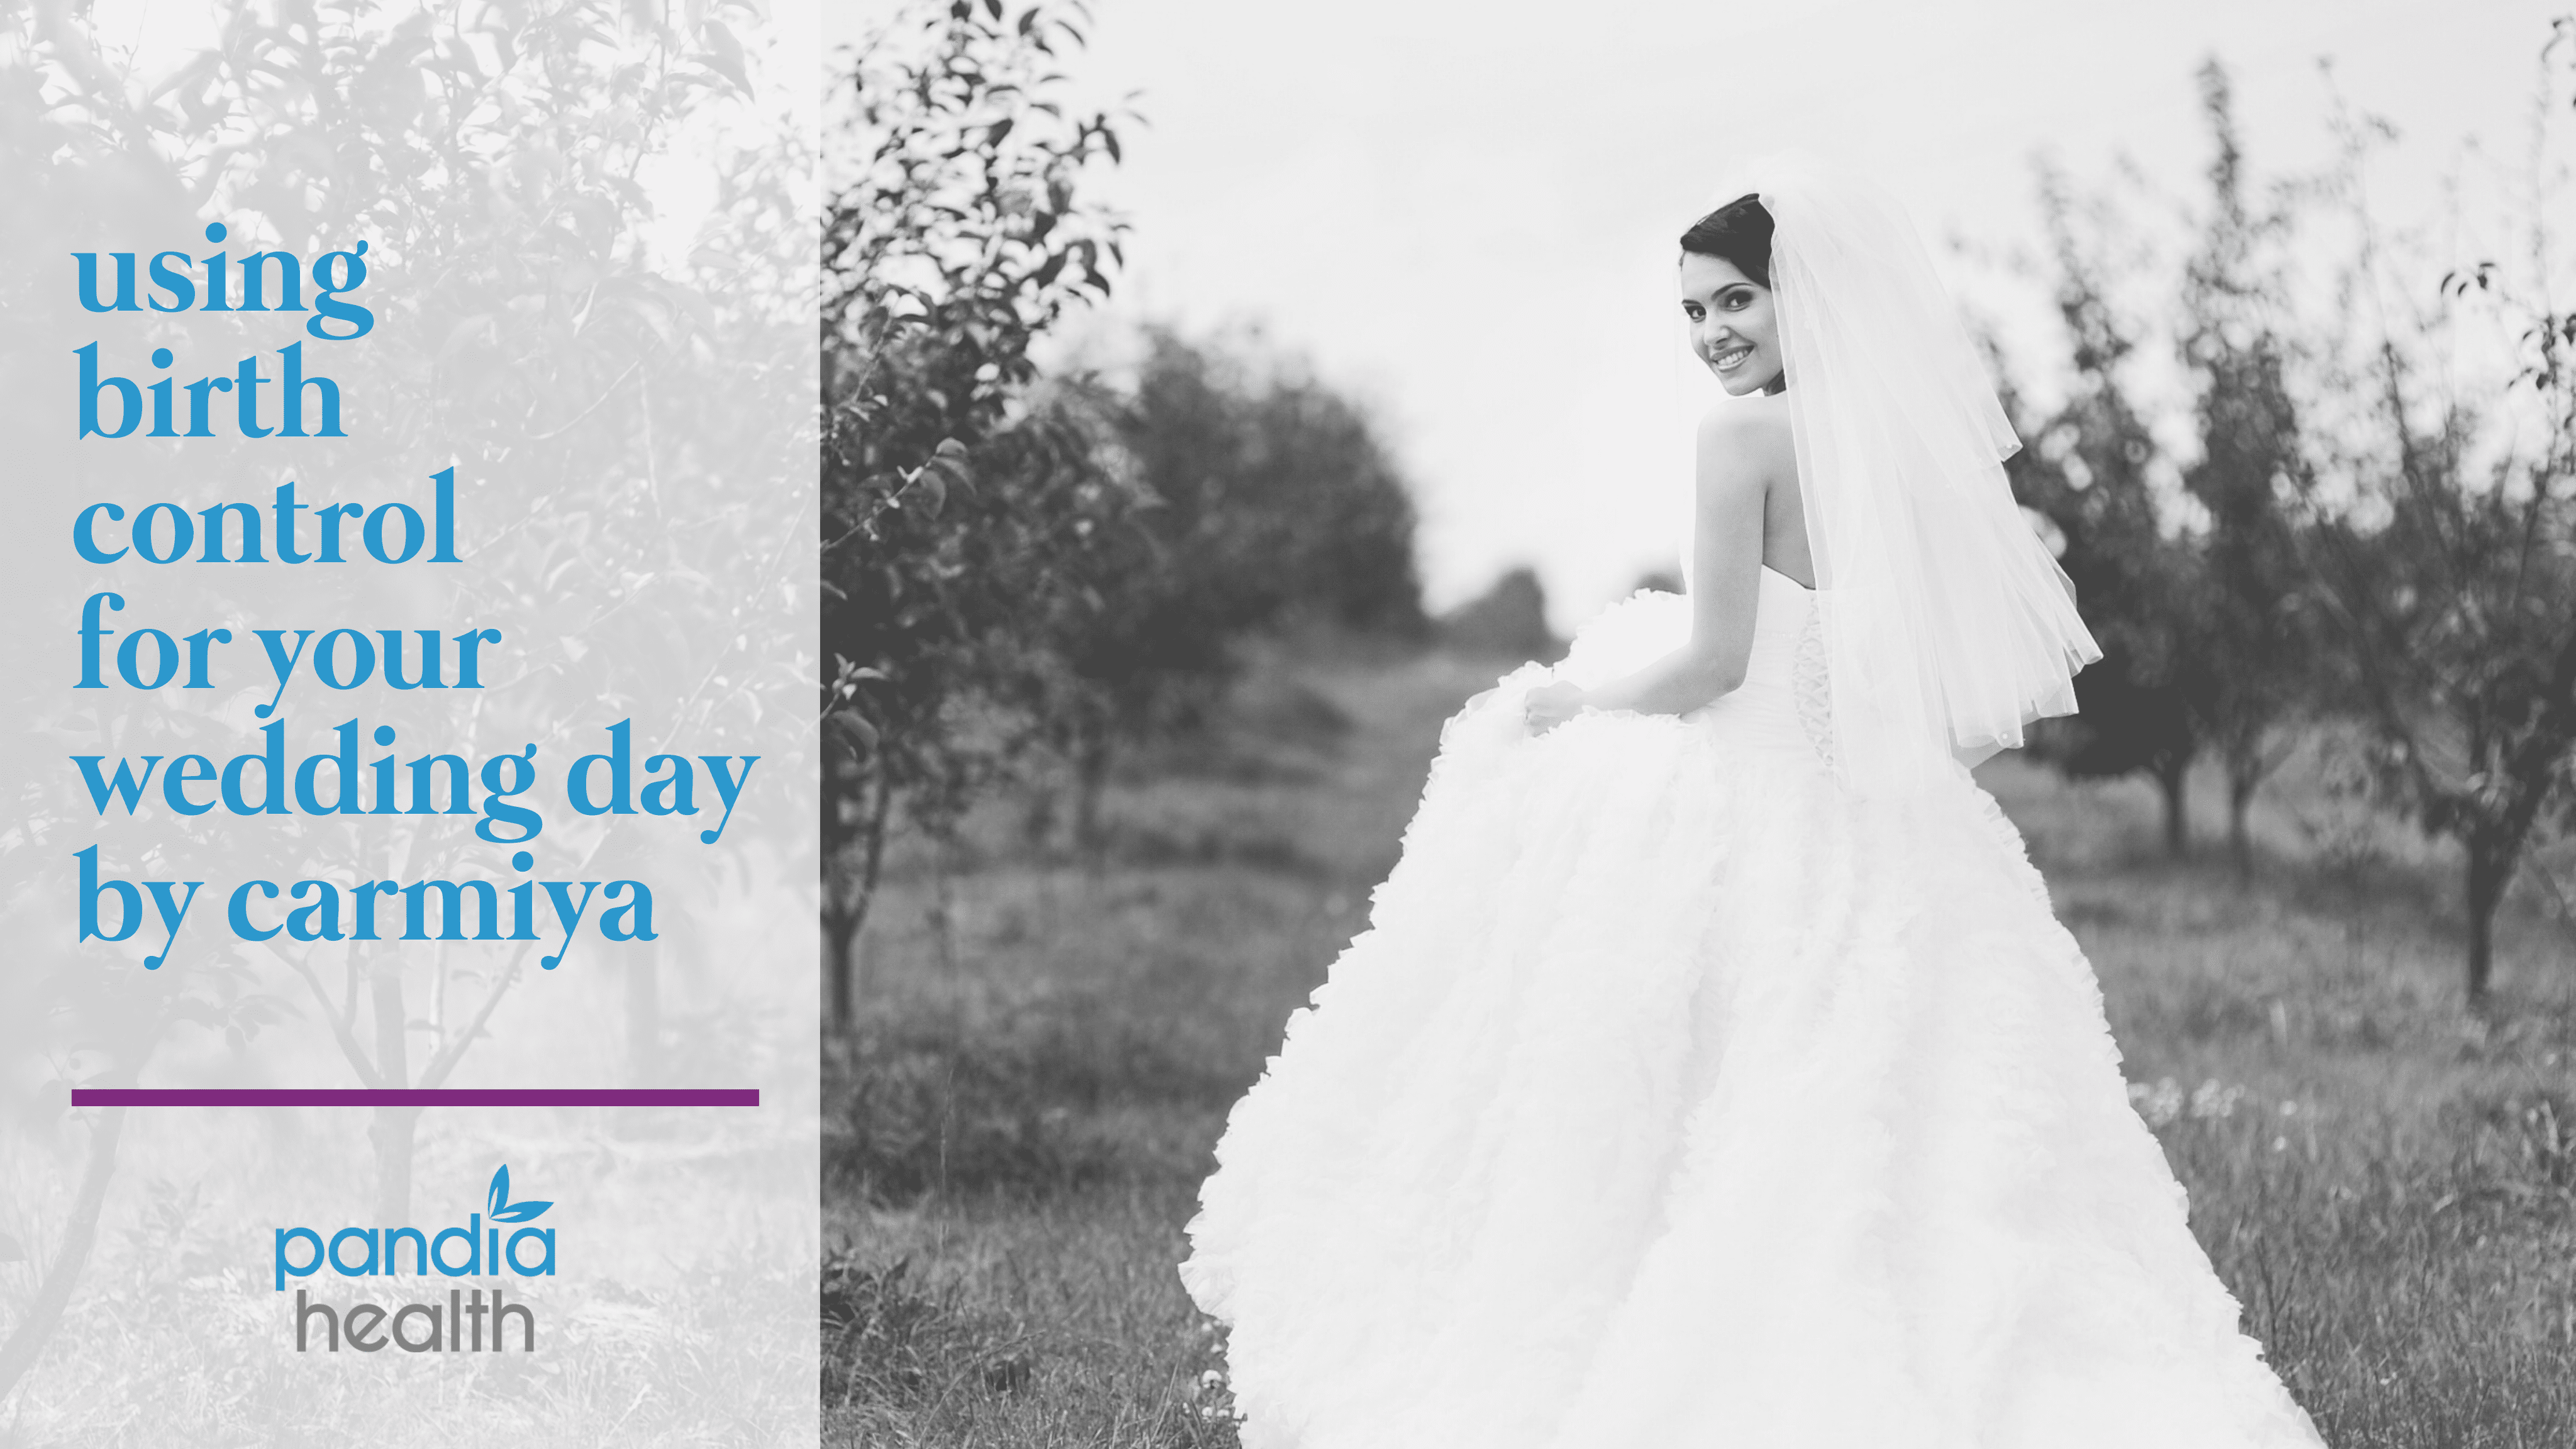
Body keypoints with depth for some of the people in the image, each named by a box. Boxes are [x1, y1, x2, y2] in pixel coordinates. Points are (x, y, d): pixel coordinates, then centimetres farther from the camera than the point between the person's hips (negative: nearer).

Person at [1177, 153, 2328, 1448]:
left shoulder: (1745, 435, -12)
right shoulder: (1918, 448, 7)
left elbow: (1713, 659, -15)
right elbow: (1964, 674, 12)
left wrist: (1567, 696, 1)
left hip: (1735, 814, -6)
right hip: (1882, 842, 6)